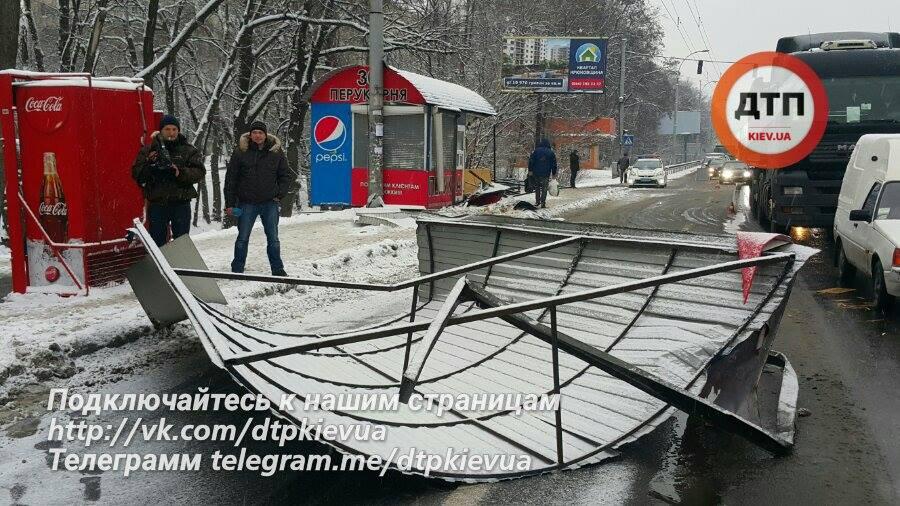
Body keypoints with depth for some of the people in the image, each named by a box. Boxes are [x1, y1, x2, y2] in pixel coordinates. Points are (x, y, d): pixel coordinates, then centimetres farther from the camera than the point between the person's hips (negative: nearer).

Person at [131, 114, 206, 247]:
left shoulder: (189, 150, 3)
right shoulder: (148, 150, 6)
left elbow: (199, 172, -7)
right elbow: (136, 174, 2)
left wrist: (181, 173, -23)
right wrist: (149, 164, -16)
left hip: (181, 203, -1)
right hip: (157, 204, 1)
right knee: (157, 241, 9)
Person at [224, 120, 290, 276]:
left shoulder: (276, 151, 2)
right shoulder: (240, 152, -2)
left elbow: (285, 175, 12)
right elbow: (230, 178, 0)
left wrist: (280, 194, -1)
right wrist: (229, 203, -3)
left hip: (270, 203, 1)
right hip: (247, 203, -1)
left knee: (273, 239, 7)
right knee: (242, 239, 5)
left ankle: (277, 270, 18)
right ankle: (237, 270, 16)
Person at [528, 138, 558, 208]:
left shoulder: (536, 151, 3)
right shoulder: (551, 153, 4)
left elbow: (531, 161, -2)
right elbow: (554, 164, 6)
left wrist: (530, 170, 1)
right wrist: (554, 173, 12)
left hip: (536, 173, 1)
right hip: (546, 174, -1)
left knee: (537, 187, 16)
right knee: (544, 189, 2)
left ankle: (537, 201, 19)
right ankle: (543, 203, -5)